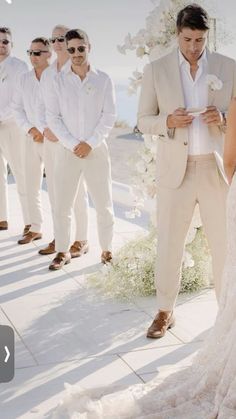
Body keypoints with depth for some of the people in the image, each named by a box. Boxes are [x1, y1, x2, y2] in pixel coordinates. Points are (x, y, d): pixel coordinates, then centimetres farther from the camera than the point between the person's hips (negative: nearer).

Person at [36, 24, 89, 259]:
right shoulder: (46, 73, 13)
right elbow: (41, 105, 15)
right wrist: (45, 128, -3)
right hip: (50, 138, 6)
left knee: (76, 190, -2)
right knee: (54, 189, 9)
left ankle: (81, 240, 7)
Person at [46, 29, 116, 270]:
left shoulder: (103, 79, 1)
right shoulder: (59, 80, 3)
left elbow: (109, 116, -2)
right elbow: (52, 116, 0)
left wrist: (90, 143, -11)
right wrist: (72, 143, -10)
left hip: (96, 149, -1)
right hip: (68, 149, 1)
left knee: (103, 203, 5)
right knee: (62, 205, 3)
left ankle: (106, 249, 19)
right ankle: (63, 251, 17)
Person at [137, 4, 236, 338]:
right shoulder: (156, 70, 1)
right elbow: (143, 121, 4)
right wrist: (168, 121, -17)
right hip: (175, 171, 0)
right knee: (168, 244, 7)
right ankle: (165, 312, 22)